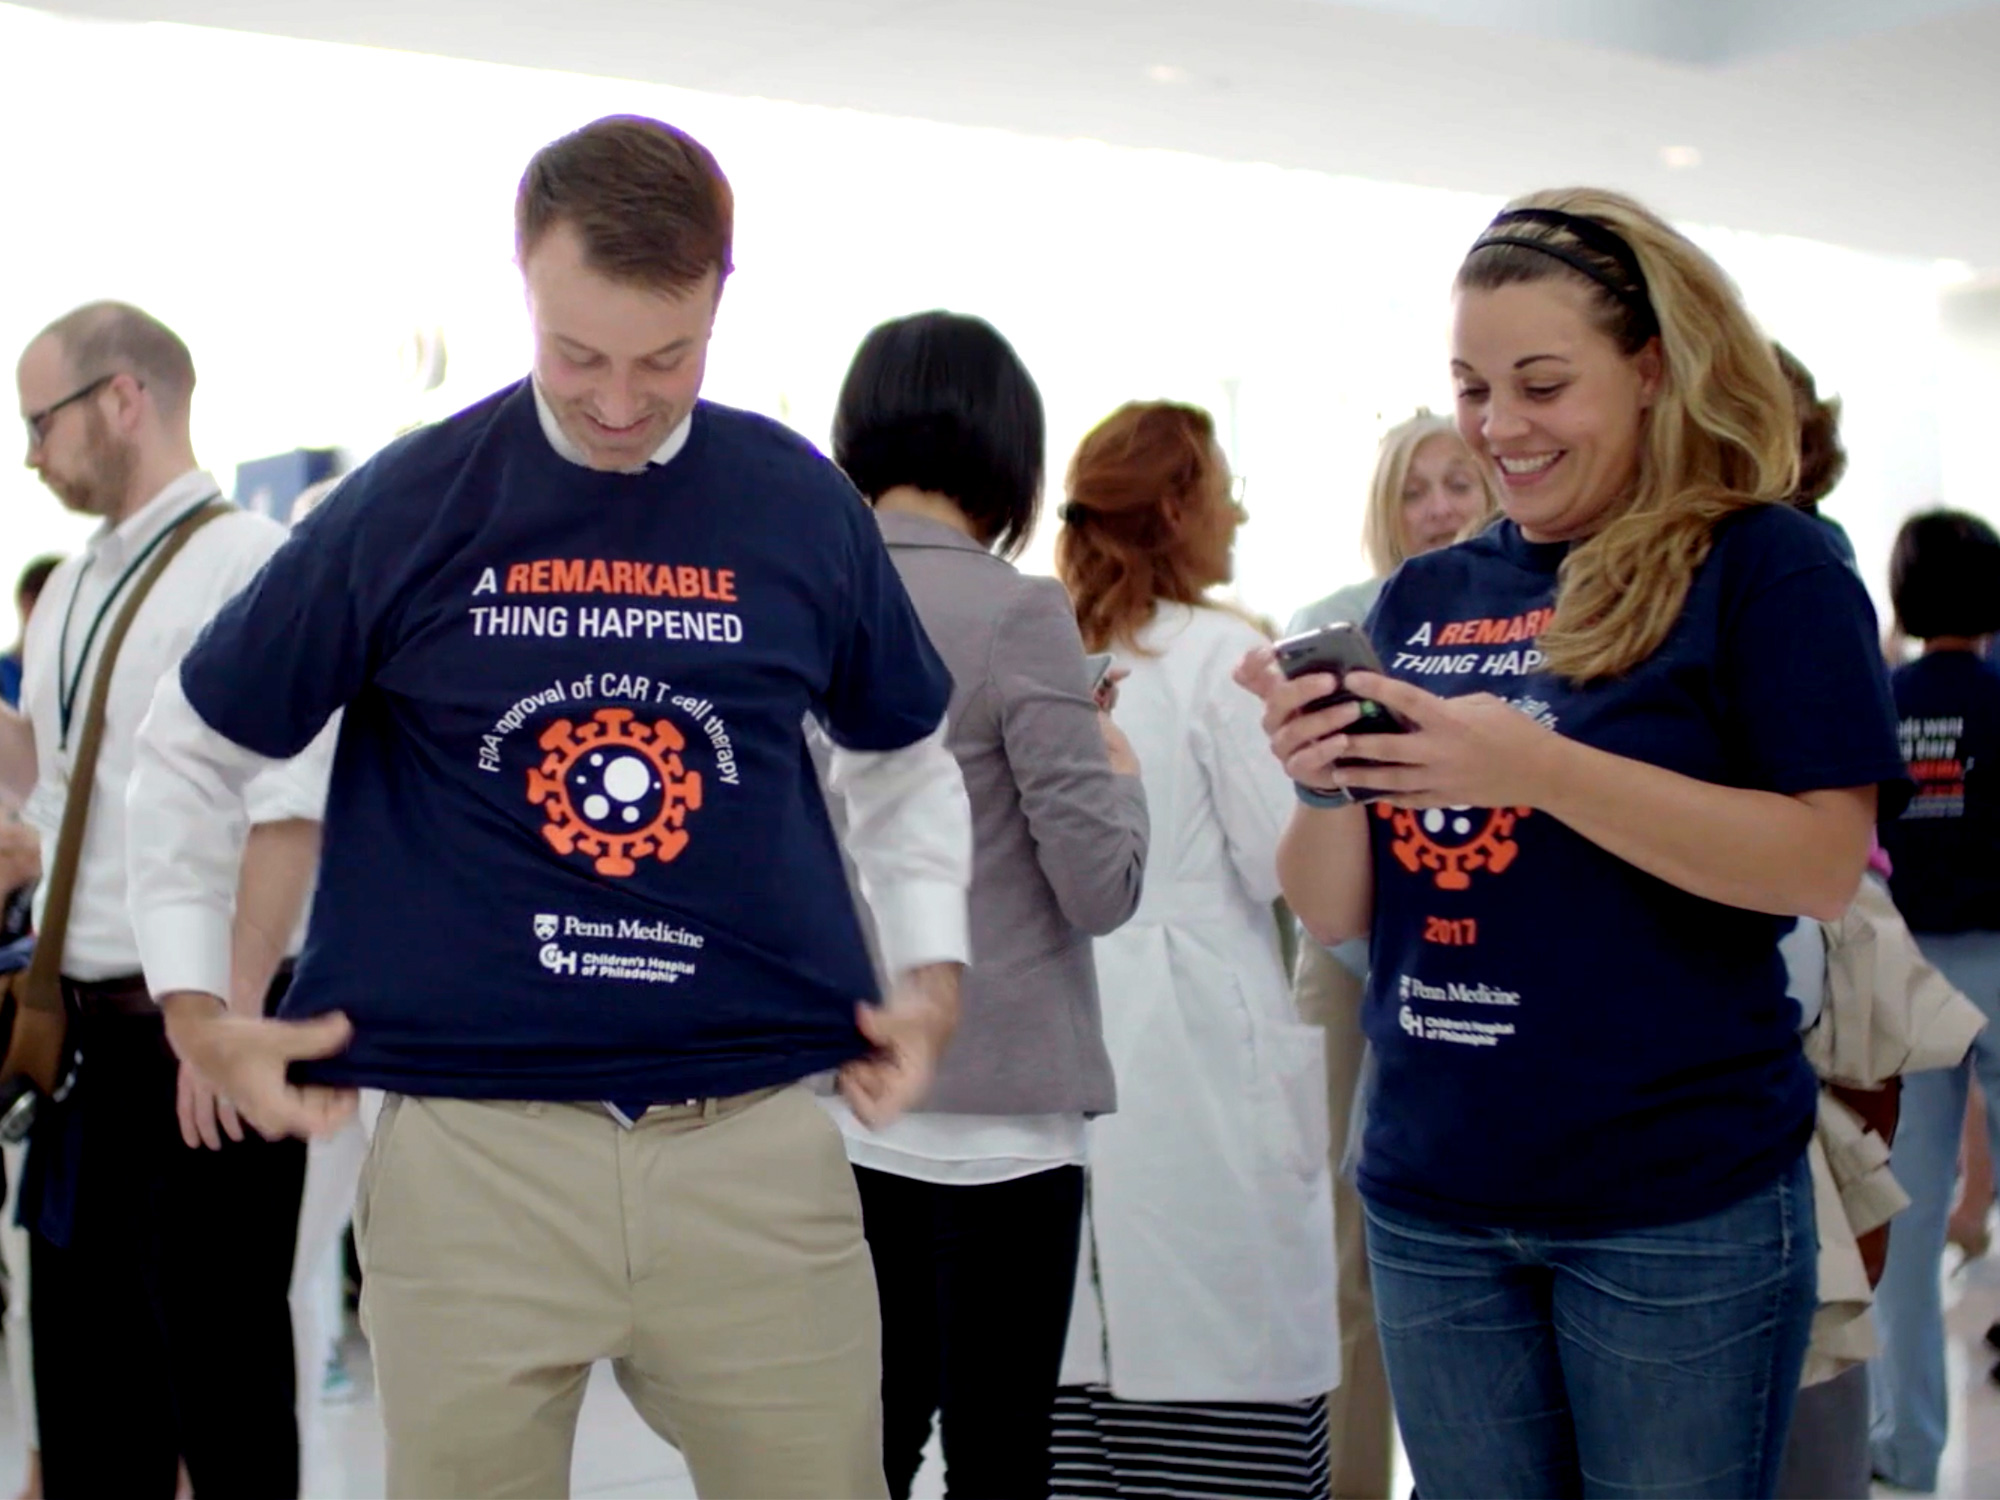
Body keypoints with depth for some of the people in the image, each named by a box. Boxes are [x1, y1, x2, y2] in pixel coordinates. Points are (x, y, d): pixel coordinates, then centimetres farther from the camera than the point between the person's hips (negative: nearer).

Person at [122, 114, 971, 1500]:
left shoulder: (805, 507, 4)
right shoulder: (407, 507, -2)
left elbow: (904, 760, 19)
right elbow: (195, 752, 9)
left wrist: (932, 970, 7)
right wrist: (196, 1007, 3)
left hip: (759, 1138, 2)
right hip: (473, 1139, -1)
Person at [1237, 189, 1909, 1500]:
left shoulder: (1762, 567, -6)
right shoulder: (1427, 596, 8)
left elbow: (1825, 868, -15)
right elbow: (1341, 914, 9)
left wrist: (1536, 767, -24)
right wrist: (1324, 785, -13)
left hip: (1678, 1207, -5)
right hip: (1433, 1204, 5)